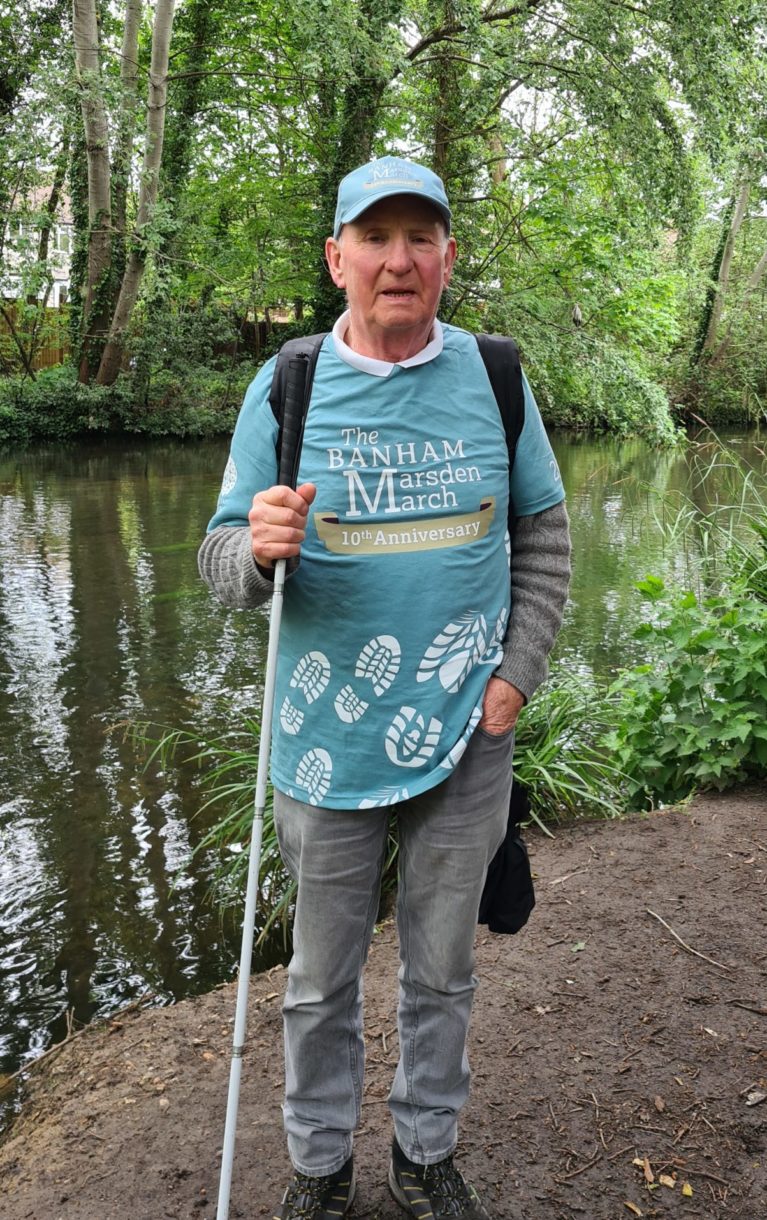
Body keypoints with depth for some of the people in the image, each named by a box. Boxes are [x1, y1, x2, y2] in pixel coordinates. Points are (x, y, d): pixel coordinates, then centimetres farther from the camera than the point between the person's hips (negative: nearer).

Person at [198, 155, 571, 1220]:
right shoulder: (285, 386, -4)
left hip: (467, 735, 2)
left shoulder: (494, 375, 0)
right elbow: (221, 561, -4)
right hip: (329, 741, -1)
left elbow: (544, 534, 8)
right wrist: (260, 546, -27)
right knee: (323, 980, 15)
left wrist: (517, 674, -2)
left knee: (442, 969, 18)